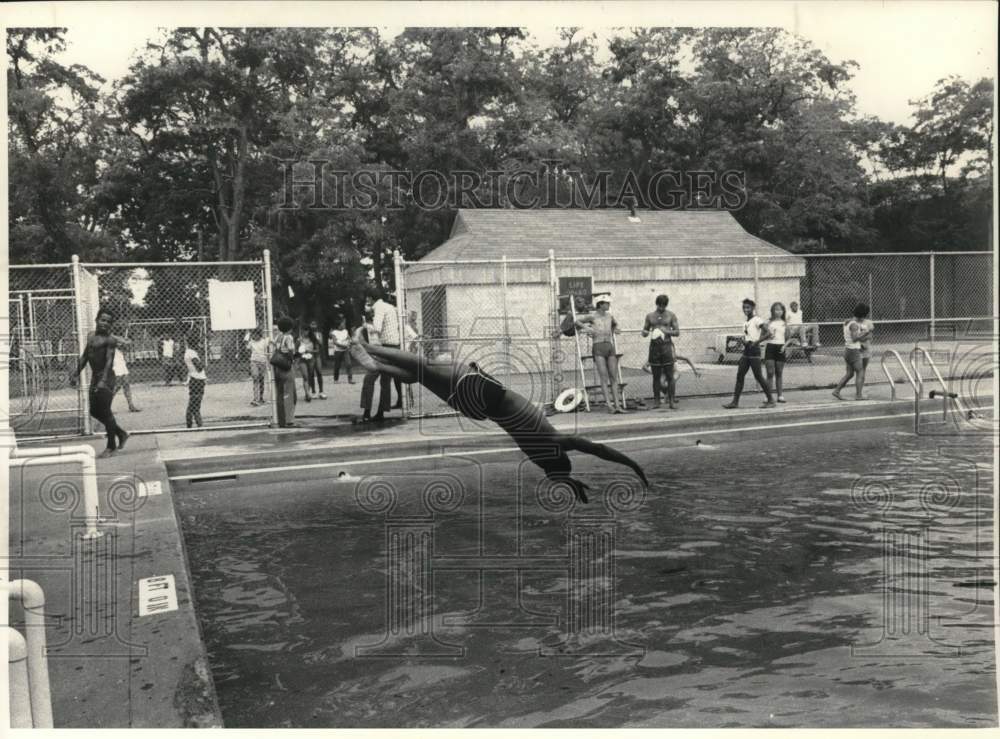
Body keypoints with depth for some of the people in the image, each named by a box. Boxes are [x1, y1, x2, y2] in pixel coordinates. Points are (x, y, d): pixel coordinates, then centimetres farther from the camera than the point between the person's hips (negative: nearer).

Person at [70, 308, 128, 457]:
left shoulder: (110, 340, -10)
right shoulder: (91, 337, 14)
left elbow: (109, 361, -19)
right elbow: (84, 357, 21)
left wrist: (103, 380, -29)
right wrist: (76, 374, 16)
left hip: (105, 377, -8)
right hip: (94, 377, 8)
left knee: (105, 411, -6)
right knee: (94, 411, 12)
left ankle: (111, 446, 5)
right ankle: (121, 433, 27)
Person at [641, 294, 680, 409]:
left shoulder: (671, 315, 5)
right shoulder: (650, 316, 11)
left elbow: (677, 332, 3)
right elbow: (643, 332, 15)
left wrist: (666, 331, -15)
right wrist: (649, 332, -9)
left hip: (666, 345, -2)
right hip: (654, 347, 2)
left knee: (670, 375, -6)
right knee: (656, 376, 3)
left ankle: (672, 400, -4)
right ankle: (656, 401, 8)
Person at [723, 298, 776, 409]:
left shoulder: (757, 320, -9)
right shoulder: (746, 322, 15)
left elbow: (767, 333, -17)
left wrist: (756, 342, -23)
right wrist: (744, 341, 2)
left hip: (754, 350, -8)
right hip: (746, 351, 8)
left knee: (758, 376, -5)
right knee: (739, 375, 3)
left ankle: (771, 400, 4)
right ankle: (735, 402, 4)